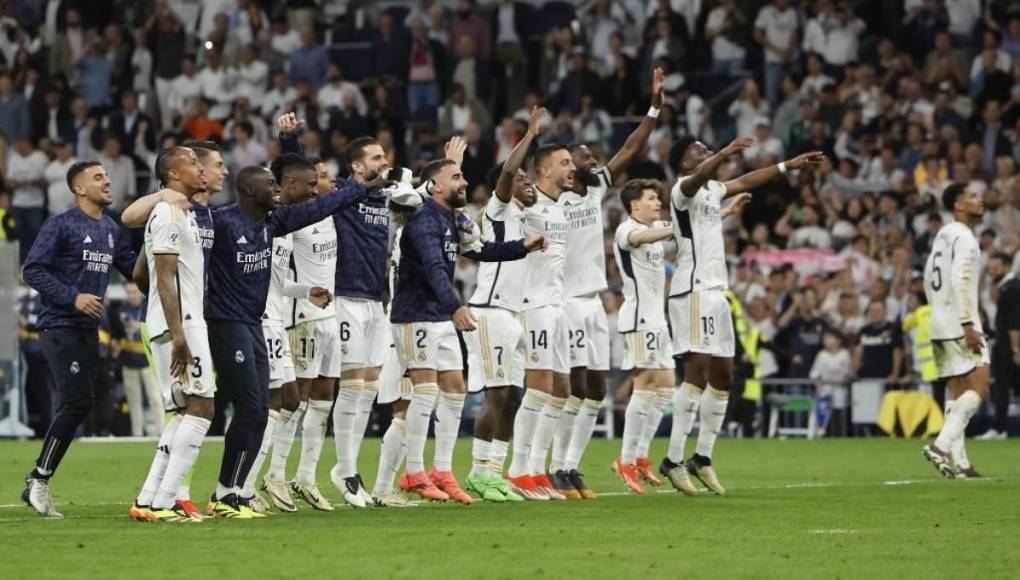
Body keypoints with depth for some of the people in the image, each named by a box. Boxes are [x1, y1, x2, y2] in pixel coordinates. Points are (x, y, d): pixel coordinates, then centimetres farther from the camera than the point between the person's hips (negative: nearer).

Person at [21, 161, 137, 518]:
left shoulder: (111, 230, 14)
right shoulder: (61, 226, -8)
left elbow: (132, 267, 22)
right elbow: (33, 270, -13)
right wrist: (74, 297, -20)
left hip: (88, 330, 8)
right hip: (60, 326, -8)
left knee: (75, 408, 6)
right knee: (78, 403, -16)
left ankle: (37, 485, 13)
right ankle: (39, 480, -6)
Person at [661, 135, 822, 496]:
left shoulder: (712, 190, 19)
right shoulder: (683, 189, -8)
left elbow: (747, 182, 32)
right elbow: (697, 177, -31)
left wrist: (790, 165, 34)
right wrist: (725, 154, -50)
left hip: (715, 291, 10)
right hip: (693, 290, -10)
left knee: (722, 374, 10)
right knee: (698, 370, -17)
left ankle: (702, 457, 16)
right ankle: (674, 460, -18)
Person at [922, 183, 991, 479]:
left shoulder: (943, 235, 17)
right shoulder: (964, 237, -11)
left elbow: (928, 279, 23)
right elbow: (960, 280, -22)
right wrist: (968, 324, -24)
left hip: (941, 324, 9)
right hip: (960, 324, -9)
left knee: (958, 392, 9)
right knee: (978, 388, -11)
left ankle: (957, 461, 5)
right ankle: (942, 444, -20)